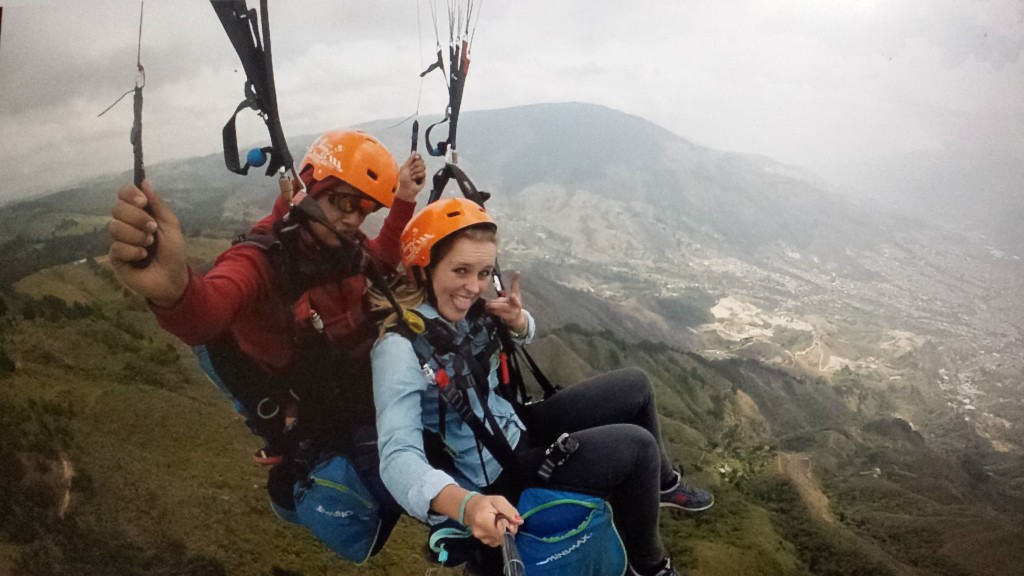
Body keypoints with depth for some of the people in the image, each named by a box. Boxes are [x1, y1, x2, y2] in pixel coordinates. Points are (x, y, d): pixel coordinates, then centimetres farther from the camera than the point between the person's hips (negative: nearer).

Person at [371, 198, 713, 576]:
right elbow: (399, 458, -39)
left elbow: (524, 336, 12)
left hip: (513, 427, 8)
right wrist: (466, 505, -58)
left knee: (634, 386, 10)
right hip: (494, 476, -8)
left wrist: (516, 320, -14)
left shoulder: (464, 308, -8)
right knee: (637, 445, -14)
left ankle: (663, 485, 37)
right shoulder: (401, 346, -30)